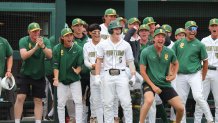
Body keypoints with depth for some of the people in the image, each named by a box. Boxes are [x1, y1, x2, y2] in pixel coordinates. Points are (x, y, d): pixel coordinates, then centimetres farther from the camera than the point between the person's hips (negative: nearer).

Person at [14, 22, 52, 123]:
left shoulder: (45, 41, -5)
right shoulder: (23, 41, -9)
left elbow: (50, 56, -16)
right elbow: (23, 56, -22)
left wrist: (43, 46, -33)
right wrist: (35, 47, -34)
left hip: (39, 76, 1)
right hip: (25, 74, -1)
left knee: (38, 101, 4)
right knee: (20, 98, -9)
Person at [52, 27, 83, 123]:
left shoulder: (78, 49, -5)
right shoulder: (57, 49, -5)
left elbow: (80, 64, -1)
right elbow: (56, 65, -5)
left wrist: (77, 70, -22)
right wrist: (56, 79, -15)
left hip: (75, 79, 0)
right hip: (62, 79, 0)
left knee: (78, 101, -7)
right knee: (61, 103, 3)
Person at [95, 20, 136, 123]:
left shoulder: (126, 45, 7)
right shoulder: (103, 44, 6)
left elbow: (130, 61, 7)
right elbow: (99, 61, 8)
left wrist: (133, 76, -4)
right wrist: (97, 76, 0)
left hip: (121, 75, 0)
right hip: (108, 75, 0)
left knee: (126, 102, -5)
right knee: (108, 103, 4)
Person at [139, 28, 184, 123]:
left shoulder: (169, 52, 0)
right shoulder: (146, 52, -10)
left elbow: (176, 63, 21)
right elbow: (142, 71, -8)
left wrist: (174, 75, 3)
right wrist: (153, 86, -13)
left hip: (165, 84, 4)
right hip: (149, 83, -4)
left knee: (180, 108, -1)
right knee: (149, 100, -36)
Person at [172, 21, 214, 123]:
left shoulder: (199, 44, -2)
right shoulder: (178, 43, 5)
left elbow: (205, 61, 3)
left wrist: (203, 77, 2)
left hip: (195, 75, -3)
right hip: (181, 75, 4)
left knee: (198, 97, -19)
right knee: (181, 100, 6)